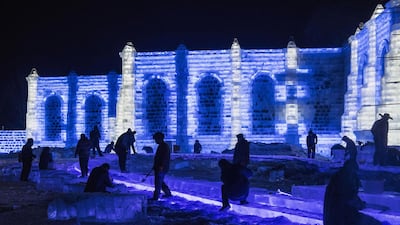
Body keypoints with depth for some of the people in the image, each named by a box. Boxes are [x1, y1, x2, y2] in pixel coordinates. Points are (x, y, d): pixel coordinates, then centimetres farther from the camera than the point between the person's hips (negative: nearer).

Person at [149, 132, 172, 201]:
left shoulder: (165, 146, -15)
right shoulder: (161, 146, 15)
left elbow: (165, 157, -23)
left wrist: (161, 166, -27)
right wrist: (155, 166, 23)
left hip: (161, 168, -10)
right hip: (158, 168, 10)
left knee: (158, 182, -5)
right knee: (160, 182, 18)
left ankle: (155, 197, 0)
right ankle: (168, 193, 28)